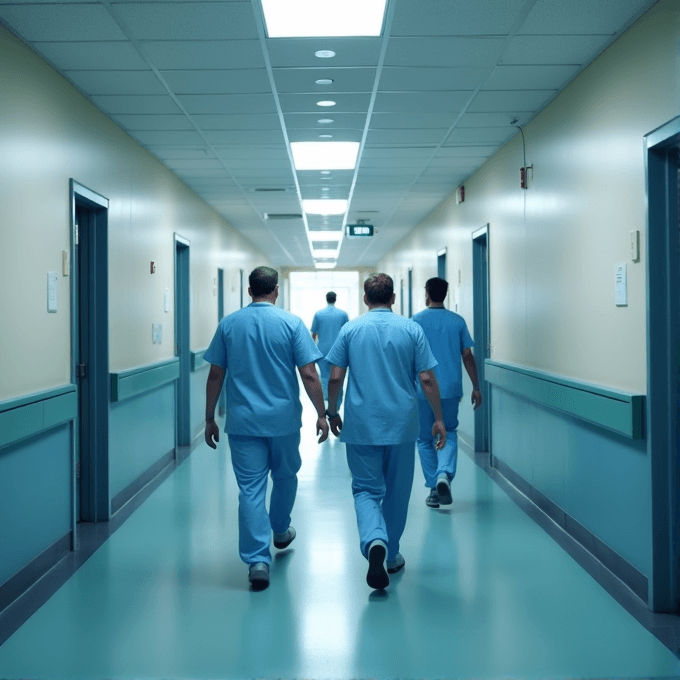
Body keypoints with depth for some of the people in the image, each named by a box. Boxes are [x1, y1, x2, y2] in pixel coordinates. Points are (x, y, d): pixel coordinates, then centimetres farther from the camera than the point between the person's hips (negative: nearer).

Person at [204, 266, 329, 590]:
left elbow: (215, 375, 2)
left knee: (250, 489, 1)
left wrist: (210, 419, 10)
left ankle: (257, 560, -6)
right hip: (283, 418, 0)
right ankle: (281, 531, 43)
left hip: (243, 421, 1)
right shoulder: (291, 323, -6)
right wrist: (321, 414, 0)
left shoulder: (228, 324, 1)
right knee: (285, 477, 23)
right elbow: (308, 374, -9)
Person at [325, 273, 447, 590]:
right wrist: (439, 419, 5)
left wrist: (332, 412, 13)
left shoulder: (350, 329, 0)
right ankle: (391, 556, 24)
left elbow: (335, 378, -1)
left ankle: (375, 542, -20)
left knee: (366, 489, 6)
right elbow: (427, 379, -4)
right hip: (401, 424, 1)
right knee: (396, 492, 14)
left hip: (361, 425, 0)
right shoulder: (411, 329, -1)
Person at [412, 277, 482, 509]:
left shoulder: (417, 320, -4)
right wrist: (476, 387, 9)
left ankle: (434, 490, 12)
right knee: (449, 433, 18)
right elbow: (468, 356, 2)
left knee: (425, 439, 12)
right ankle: (444, 474, -7)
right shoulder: (457, 321, 2)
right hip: (451, 389, 2)